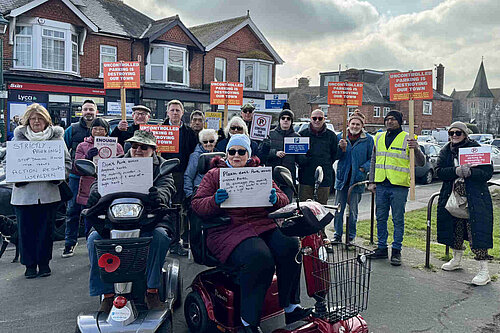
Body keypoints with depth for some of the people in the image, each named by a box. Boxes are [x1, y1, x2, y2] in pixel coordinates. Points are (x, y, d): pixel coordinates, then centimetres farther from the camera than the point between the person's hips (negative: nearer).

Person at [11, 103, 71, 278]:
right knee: (26, 230, 5)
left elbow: (67, 162, 6)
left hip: (49, 192, 0)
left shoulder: (56, 137, 5)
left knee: (46, 229, 7)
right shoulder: (19, 137, 7)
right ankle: (30, 264, 19)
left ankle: (44, 262, 22)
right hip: (24, 192, 1)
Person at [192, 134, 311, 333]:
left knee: (290, 245, -26)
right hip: (230, 229, -4)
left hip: (264, 225, 4)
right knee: (260, 257, -33)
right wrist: (215, 201, -16)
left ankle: (291, 307, -12)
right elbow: (197, 204, 6)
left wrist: (275, 198, -7)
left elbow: (283, 200, 18)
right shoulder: (214, 175, 15)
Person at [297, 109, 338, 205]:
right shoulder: (303, 133, 7)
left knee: (322, 205, 6)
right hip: (306, 177, 0)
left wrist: (328, 164, 4)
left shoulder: (331, 135, 7)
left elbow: (335, 154, 14)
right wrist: (301, 163, 2)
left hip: (324, 178, 0)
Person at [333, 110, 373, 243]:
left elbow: (372, 159, 3)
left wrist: (363, 168, -12)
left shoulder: (368, 139, 1)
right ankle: (338, 234, 18)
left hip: (357, 179, -2)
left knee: (353, 210, 5)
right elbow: (336, 156, 7)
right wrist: (341, 148, -12)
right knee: (338, 208, 6)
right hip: (342, 177, 2)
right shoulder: (341, 136, 7)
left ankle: (351, 237, 18)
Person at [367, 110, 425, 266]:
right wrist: (372, 181, 10)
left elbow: (421, 163, -7)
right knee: (381, 218, 10)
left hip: (399, 186, -5)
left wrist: (416, 149, -26)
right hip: (381, 185, 5)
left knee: (398, 219, 2)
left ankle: (396, 251, 11)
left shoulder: (407, 139, -3)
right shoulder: (379, 138, 12)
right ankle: (382, 248, 21)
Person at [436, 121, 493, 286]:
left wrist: (469, 172, -24)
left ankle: (484, 270, -2)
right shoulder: (445, 151, 8)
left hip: (474, 198, -5)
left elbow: (488, 172, -9)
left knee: (477, 232, -8)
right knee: (456, 229, 17)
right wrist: (456, 171, -20)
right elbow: (440, 172, -3)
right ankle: (456, 260, 37)